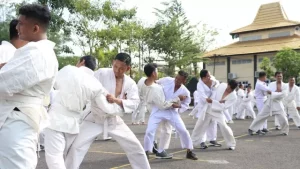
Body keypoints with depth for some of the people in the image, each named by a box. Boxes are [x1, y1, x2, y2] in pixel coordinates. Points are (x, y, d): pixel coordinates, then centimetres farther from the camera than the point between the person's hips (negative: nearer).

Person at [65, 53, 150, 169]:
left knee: (135, 147, 6)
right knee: (77, 146, -12)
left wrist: (117, 100, -31)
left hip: (114, 120, 3)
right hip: (94, 118, -3)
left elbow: (134, 103, -16)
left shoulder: (130, 83, -4)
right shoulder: (101, 73, -13)